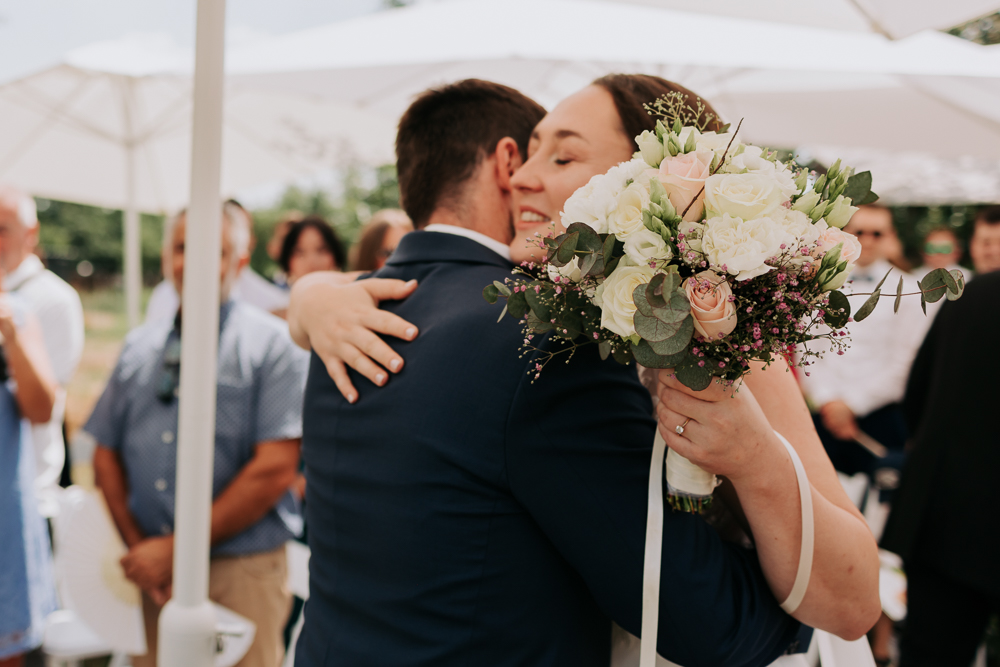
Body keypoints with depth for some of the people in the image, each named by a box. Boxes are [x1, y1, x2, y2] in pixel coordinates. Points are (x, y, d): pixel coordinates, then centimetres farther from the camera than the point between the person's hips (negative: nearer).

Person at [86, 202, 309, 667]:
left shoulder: (273, 344, -4)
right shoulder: (138, 348, 12)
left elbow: (274, 470, -12)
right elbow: (106, 456, 12)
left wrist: (177, 549, -10)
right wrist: (138, 546, -3)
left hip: (239, 574, -4)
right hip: (149, 575, 4)